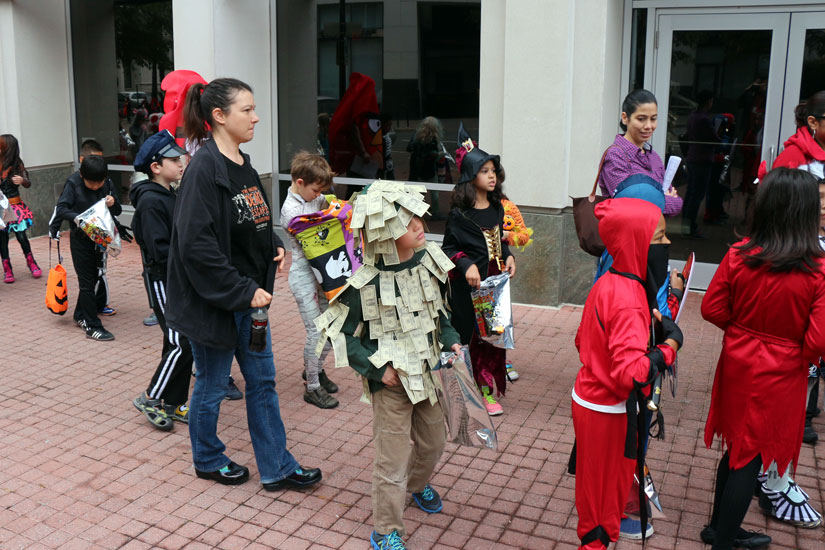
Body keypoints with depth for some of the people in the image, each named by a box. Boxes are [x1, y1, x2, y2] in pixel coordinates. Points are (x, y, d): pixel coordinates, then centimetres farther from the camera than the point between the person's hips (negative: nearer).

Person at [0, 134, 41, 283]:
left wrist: (22, 180, -28)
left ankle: (31, 262, 17)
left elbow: (28, 184, -6)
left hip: (15, 206, -1)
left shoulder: (16, 164, -3)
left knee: (21, 235, -3)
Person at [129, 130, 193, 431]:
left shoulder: (172, 196, 13)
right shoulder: (150, 201, -15)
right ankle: (151, 398, 6)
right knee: (181, 344, -9)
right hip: (162, 280, -9)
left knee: (180, 343, 11)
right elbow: (160, 250, -22)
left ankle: (174, 403, 21)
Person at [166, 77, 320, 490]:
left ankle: (277, 467, 26)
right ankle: (208, 460, 34)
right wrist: (243, 292, -22)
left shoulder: (243, 165, 8)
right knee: (212, 384, 11)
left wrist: (273, 247, 1)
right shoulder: (203, 170, -20)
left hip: (249, 295, 9)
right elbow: (197, 245, -24)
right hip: (214, 301, -9)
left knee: (262, 381, 14)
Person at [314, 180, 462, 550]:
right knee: (392, 456, 2)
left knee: (434, 439, 23)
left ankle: (417, 483, 55)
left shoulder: (427, 263, -2)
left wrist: (451, 340, 1)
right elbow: (341, 333, -13)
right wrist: (376, 369, -17)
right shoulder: (365, 283, -21)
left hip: (428, 372, 6)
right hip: (392, 381, -6)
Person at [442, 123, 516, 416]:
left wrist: (508, 256, 3)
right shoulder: (459, 214, -10)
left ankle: (487, 389, 18)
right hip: (469, 285, -6)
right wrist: (466, 265, -21)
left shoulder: (497, 208, 9)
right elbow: (449, 248, -6)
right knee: (472, 334, 1)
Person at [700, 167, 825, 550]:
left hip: (738, 364, 4)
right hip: (781, 375, -3)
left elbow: (712, 308, -5)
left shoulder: (738, 256, -13)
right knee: (751, 457, 10)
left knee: (738, 446, 22)